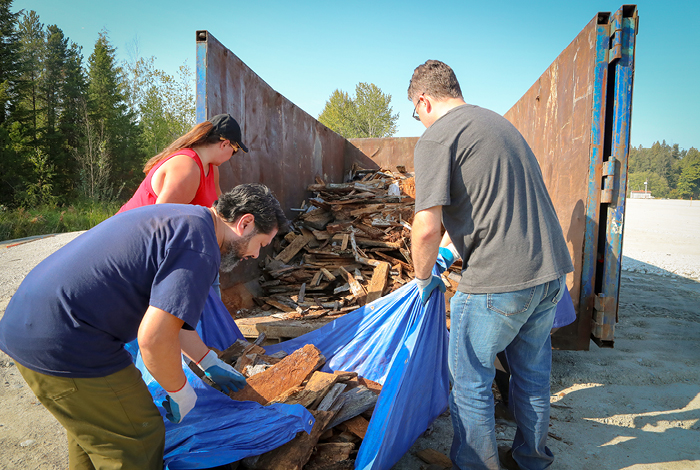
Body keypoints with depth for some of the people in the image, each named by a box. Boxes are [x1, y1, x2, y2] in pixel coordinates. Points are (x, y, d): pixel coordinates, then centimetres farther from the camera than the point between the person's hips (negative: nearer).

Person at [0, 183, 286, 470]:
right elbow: (154, 337, -27)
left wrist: (209, 363, 30)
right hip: (64, 346, -10)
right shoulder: (200, 249, -19)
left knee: (88, 428, 29)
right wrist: (180, 391, -6)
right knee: (137, 443, 6)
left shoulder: (181, 219, 13)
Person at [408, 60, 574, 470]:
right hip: (552, 269, 9)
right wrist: (450, 249, 30)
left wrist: (425, 278, 0)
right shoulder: (498, 122, 18)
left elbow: (427, 227, -19)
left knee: (471, 380, 12)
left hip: (498, 281, -9)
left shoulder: (435, 138, -10)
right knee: (532, 370, 24)